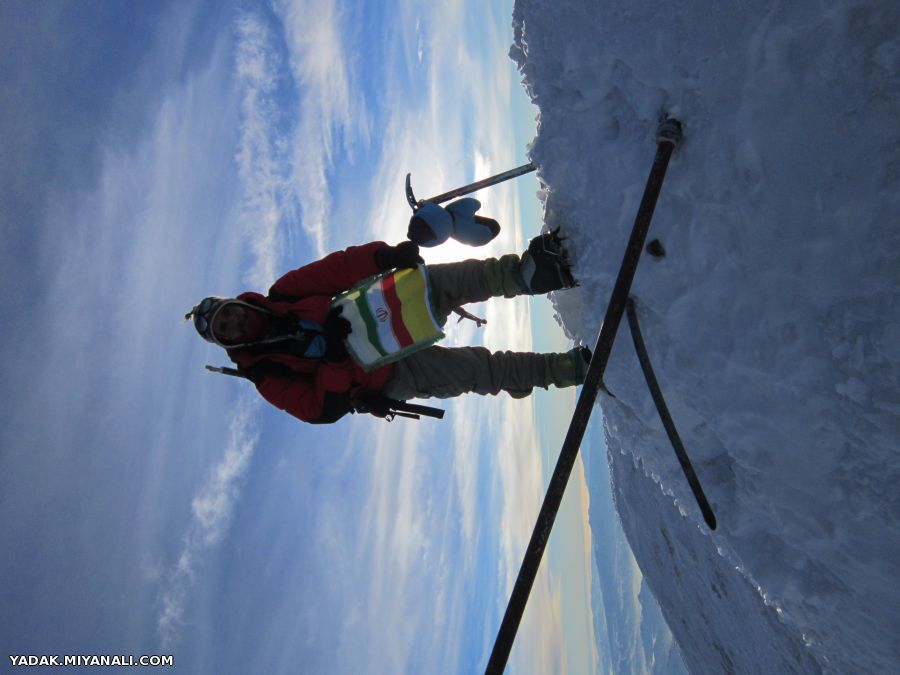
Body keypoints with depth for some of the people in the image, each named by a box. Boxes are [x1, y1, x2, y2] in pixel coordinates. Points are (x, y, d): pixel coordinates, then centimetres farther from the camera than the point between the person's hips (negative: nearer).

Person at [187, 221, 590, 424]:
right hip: (391, 376, -4)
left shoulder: (282, 296, 4)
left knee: (451, 278, -24)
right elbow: (321, 410, -15)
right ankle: (569, 368, -14)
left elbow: (339, 269, -6)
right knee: (481, 372, -22)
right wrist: (334, 359, -32)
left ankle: (528, 271, -26)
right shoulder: (266, 372, -6)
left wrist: (384, 256, -25)